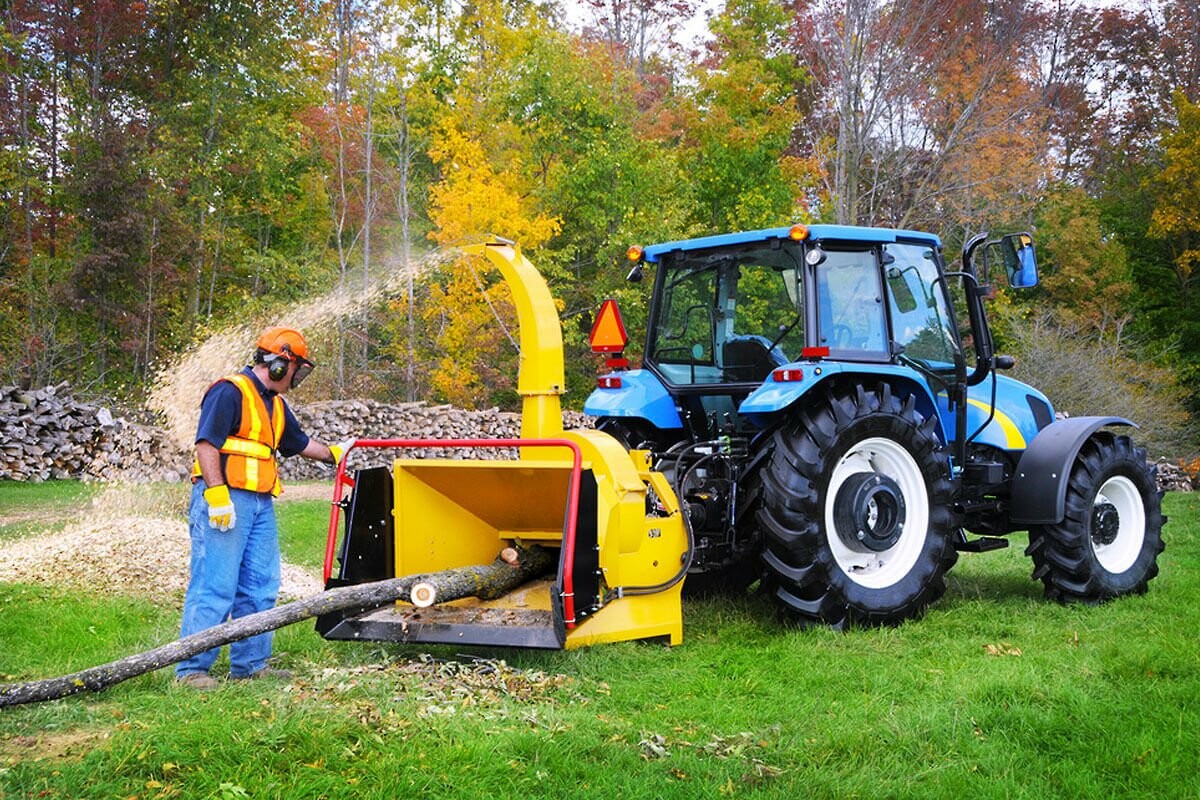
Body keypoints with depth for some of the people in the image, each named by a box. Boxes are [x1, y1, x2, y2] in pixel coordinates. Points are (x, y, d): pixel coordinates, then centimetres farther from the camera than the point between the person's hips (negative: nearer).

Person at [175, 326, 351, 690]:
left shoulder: (275, 404, 21)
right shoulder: (229, 393, -9)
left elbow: (298, 442, 36)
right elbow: (206, 444, -17)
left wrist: (332, 453, 45)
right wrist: (216, 493, -23)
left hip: (261, 504, 10)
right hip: (224, 501, -9)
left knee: (260, 588, 11)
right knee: (215, 587, -10)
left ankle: (250, 663, 19)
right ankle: (191, 668, -5)